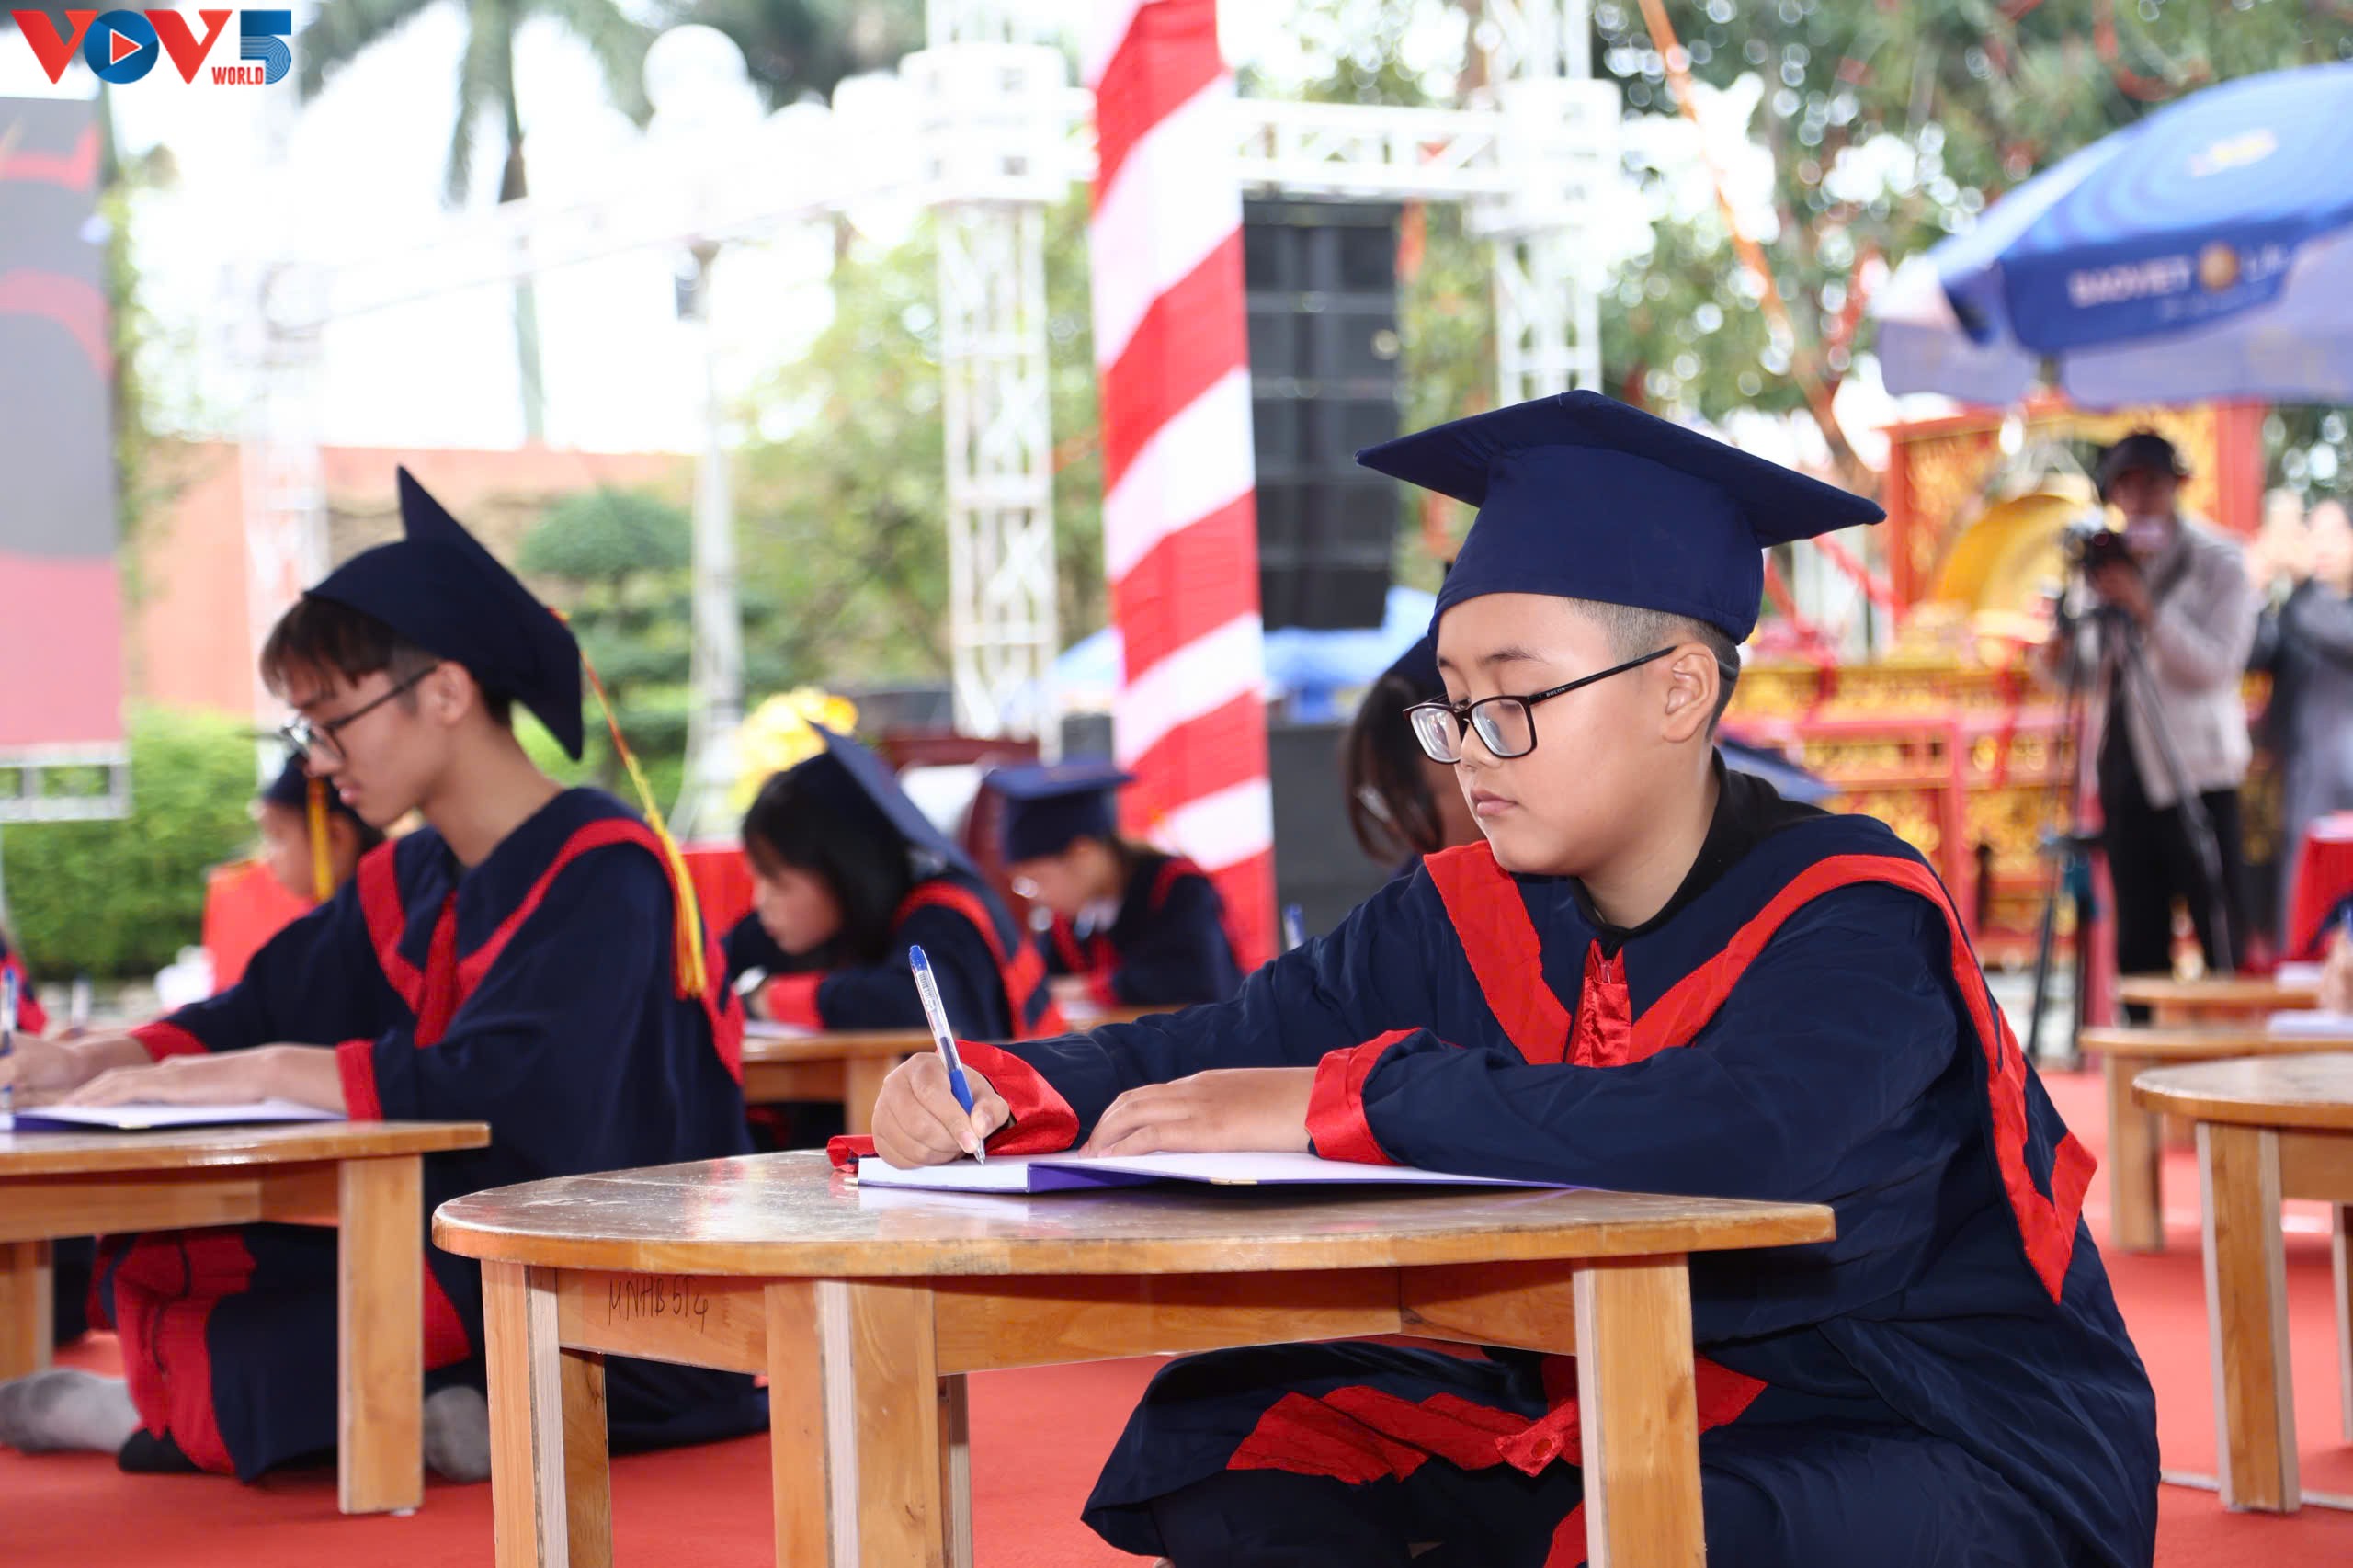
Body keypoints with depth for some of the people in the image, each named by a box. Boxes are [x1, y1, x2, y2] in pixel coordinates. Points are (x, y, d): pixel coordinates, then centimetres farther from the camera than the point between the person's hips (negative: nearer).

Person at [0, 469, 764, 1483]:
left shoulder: (604, 873, -15)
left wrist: (260, 1074, -22)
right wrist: (96, 1062, -2)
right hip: (448, 1248, 9)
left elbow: (496, 1093, -28)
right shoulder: (406, 886, 13)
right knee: (150, 1256, -1)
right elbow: (261, 1015, 18)